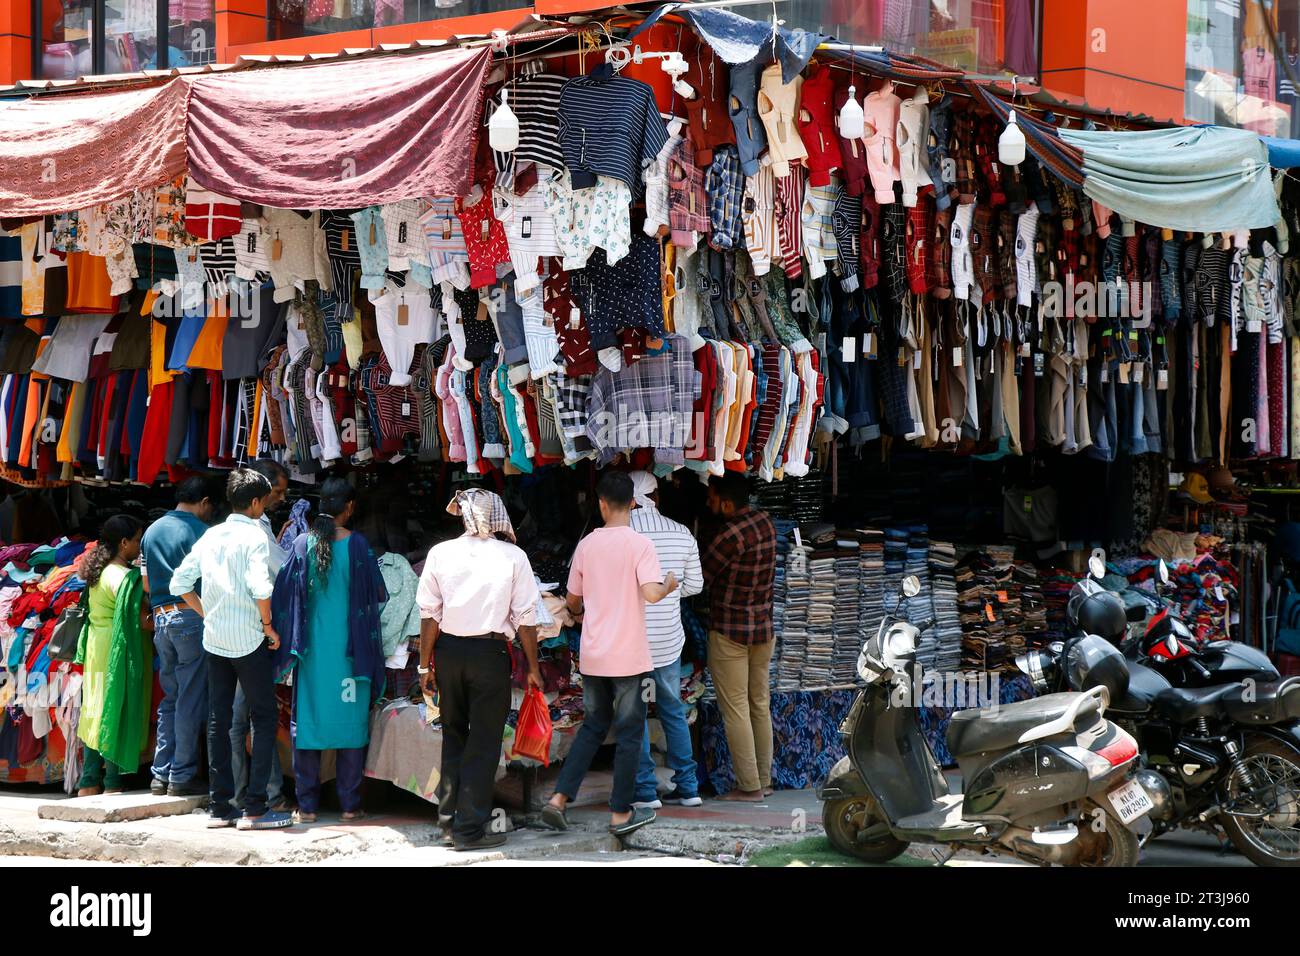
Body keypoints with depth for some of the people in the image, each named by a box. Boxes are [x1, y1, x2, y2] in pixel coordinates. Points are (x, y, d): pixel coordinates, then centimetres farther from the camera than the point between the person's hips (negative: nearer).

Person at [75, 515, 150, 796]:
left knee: (96, 714, 12)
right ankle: (113, 784, -1)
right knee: (118, 715, -3)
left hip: (97, 653, 9)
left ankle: (88, 783, 14)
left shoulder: (98, 572, 11)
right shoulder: (125, 577, -17)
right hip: (120, 655, -9)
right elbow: (140, 620, -21)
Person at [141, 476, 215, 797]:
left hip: (160, 618, 7)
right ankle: (182, 776, -1)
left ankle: (161, 775, 11)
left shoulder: (152, 531, 15)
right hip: (191, 617, -7)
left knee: (170, 698, 13)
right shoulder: (199, 531, -8)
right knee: (191, 700, -2)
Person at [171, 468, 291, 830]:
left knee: (218, 721, 9)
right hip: (249, 641, -6)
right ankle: (254, 809, -5)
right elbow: (260, 587, -24)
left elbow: (179, 582, 10)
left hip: (214, 639, 6)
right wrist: (268, 625, -10)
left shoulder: (211, 535, 9)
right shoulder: (253, 535, -10)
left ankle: (219, 807, 10)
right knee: (264, 719, 0)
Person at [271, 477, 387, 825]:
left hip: (311, 649, 2)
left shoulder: (303, 544, -2)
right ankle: (350, 805, 7)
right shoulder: (357, 545, -8)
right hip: (350, 649, -2)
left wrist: (289, 643, 11)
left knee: (308, 721, 7)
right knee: (350, 723, 6)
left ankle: (307, 806, 8)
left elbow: (284, 595, 1)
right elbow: (378, 594, -1)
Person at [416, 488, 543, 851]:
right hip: (490, 653, -3)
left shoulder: (440, 553, -2)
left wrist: (426, 664, 9)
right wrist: (532, 668, 5)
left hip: (449, 651, 3)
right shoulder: (513, 556, -6)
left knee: (453, 737, 16)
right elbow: (525, 617, -4)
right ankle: (470, 829, 4)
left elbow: (429, 614, 1)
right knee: (484, 742, 4)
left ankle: (449, 822, 20)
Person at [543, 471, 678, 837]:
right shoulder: (639, 544, -11)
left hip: (592, 656, 5)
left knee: (594, 727, 17)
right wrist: (669, 585, -1)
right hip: (628, 656, -5)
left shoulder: (586, 545, 4)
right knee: (629, 733, 7)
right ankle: (621, 813, 11)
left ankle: (558, 799, 8)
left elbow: (572, 601, 13)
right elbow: (651, 593, -23)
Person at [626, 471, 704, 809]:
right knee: (673, 709, 15)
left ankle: (645, 791, 7)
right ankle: (687, 787, 18)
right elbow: (694, 585, 8)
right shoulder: (682, 534, 0)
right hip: (669, 638, 4)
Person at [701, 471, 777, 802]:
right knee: (760, 705, 14)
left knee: (735, 710, -1)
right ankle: (764, 779, 20)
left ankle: (749, 786, 0)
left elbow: (700, 575, -15)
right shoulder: (765, 522, 2)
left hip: (730, 632, -8)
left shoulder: (731, 535, -22)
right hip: (763, 627, 8)